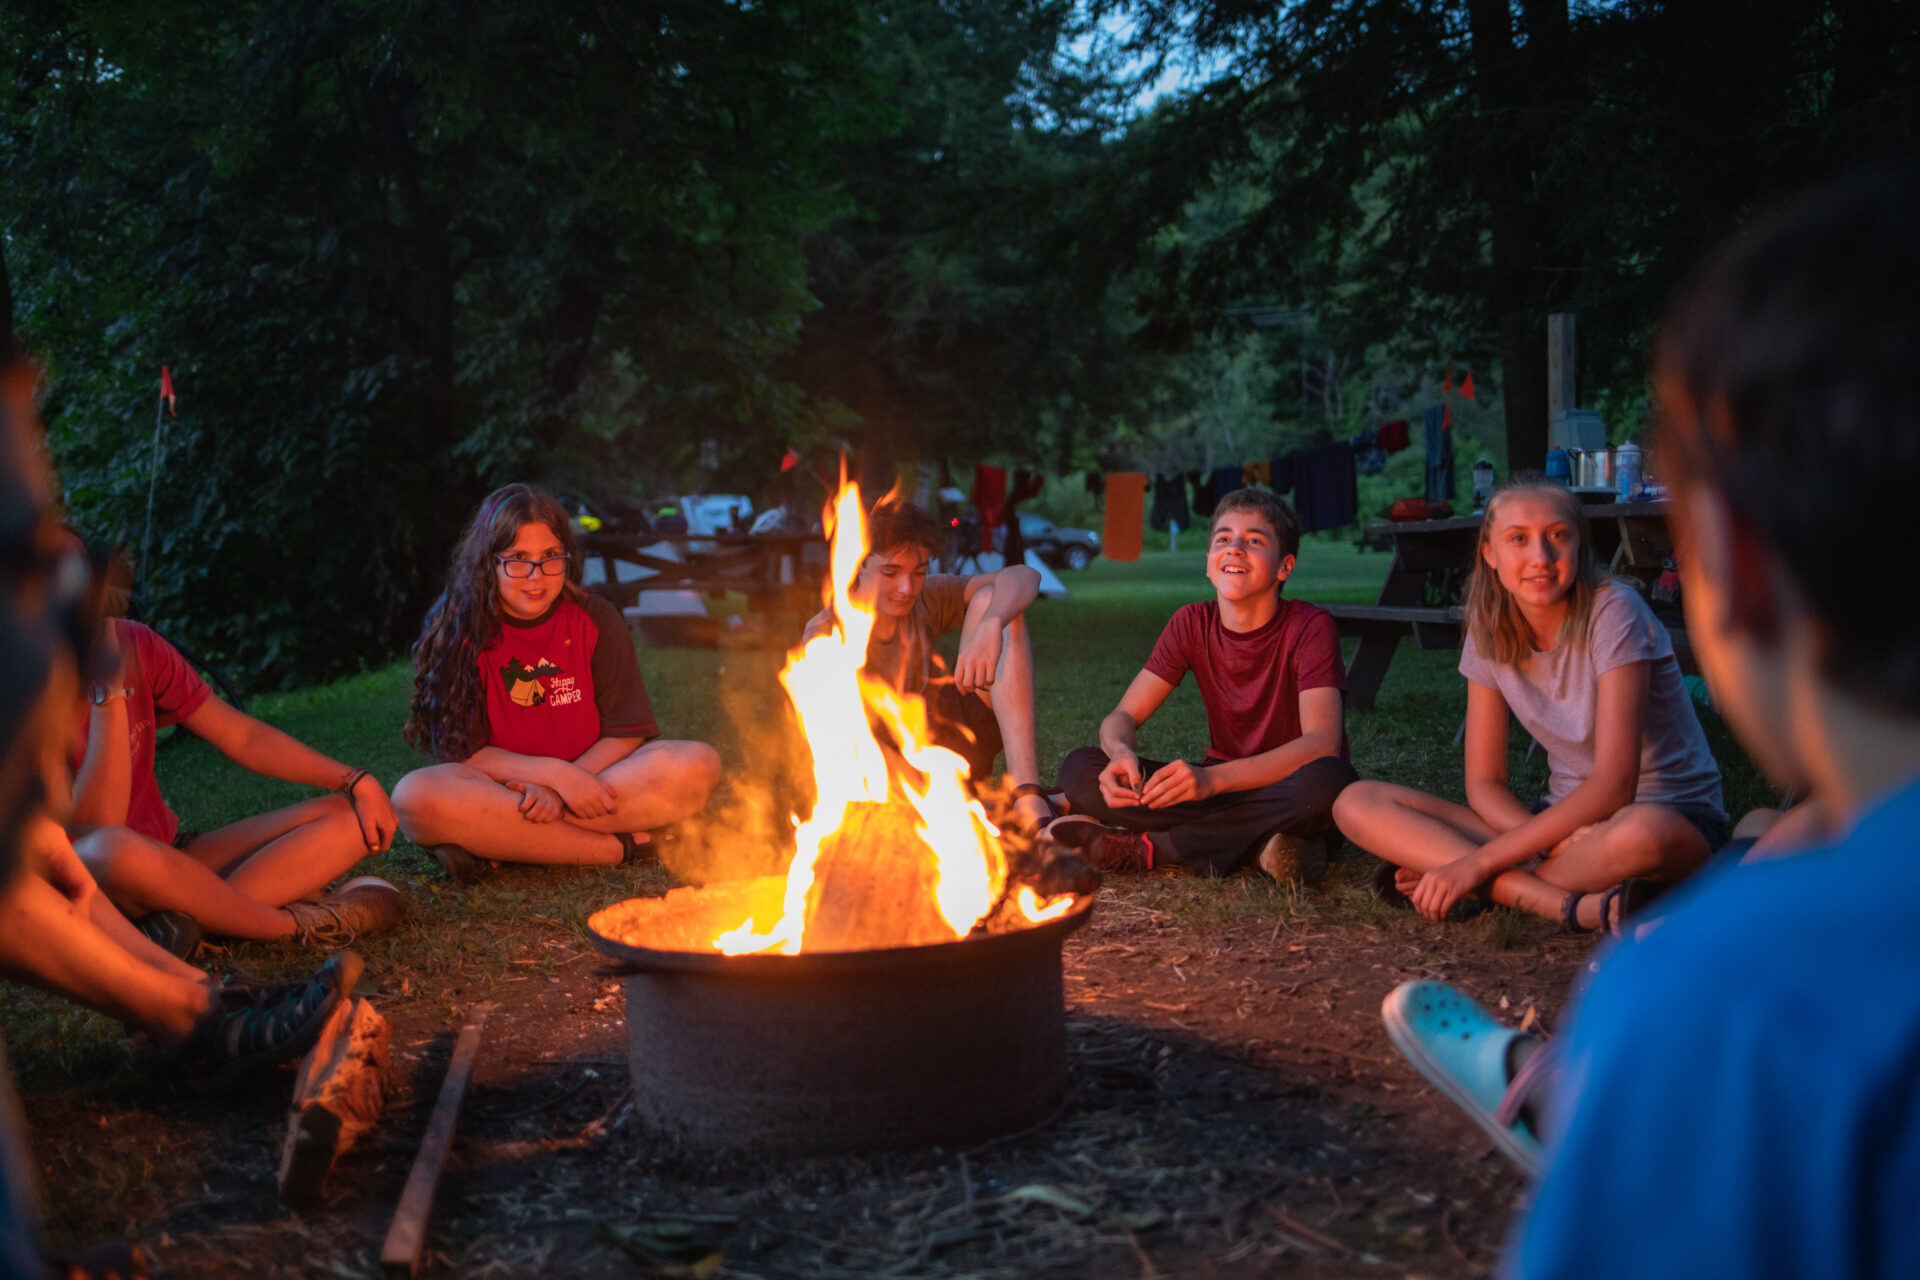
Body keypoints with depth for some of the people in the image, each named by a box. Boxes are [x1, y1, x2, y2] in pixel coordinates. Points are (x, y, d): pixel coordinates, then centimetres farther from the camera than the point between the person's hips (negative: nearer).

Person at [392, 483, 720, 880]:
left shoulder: (595, 619, 0)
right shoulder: (457, 629, -6)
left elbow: (626, 733, -2)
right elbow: (461, 750, -10)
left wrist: (557, 791, -18)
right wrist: (555, 774, -23)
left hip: (589, 777, 2)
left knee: (699, 764, -24)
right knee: (415, 796, -34)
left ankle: (499, 844, -25)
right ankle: (614, 847, -28)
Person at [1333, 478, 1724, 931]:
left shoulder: (1613, 612, -16)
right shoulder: (1489, 630, -1)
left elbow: (1614, 784, -23)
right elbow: (1484, 783, 1)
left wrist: (1481, 863, -26)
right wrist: (1555, 843, -22)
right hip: (1565, 820, 6)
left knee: (1641, 834, -45)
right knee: (1357, 804, -13)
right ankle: (1576, 905, -25)